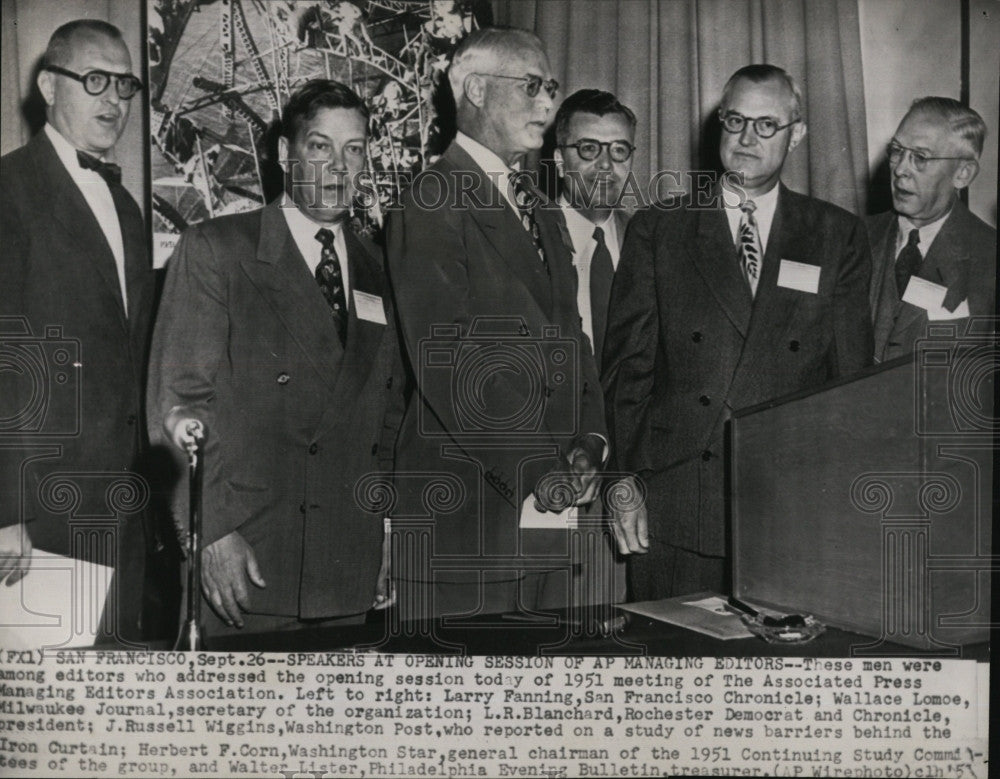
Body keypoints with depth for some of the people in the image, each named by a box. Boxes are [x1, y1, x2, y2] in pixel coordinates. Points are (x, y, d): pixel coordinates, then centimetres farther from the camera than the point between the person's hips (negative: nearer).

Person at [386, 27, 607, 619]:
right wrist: (536, 471, -16)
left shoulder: (535, 205, 19)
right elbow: (448, 365, -16)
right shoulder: (434, 205, -8)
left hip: (550, 504, 8)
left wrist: (588, 442, 1)